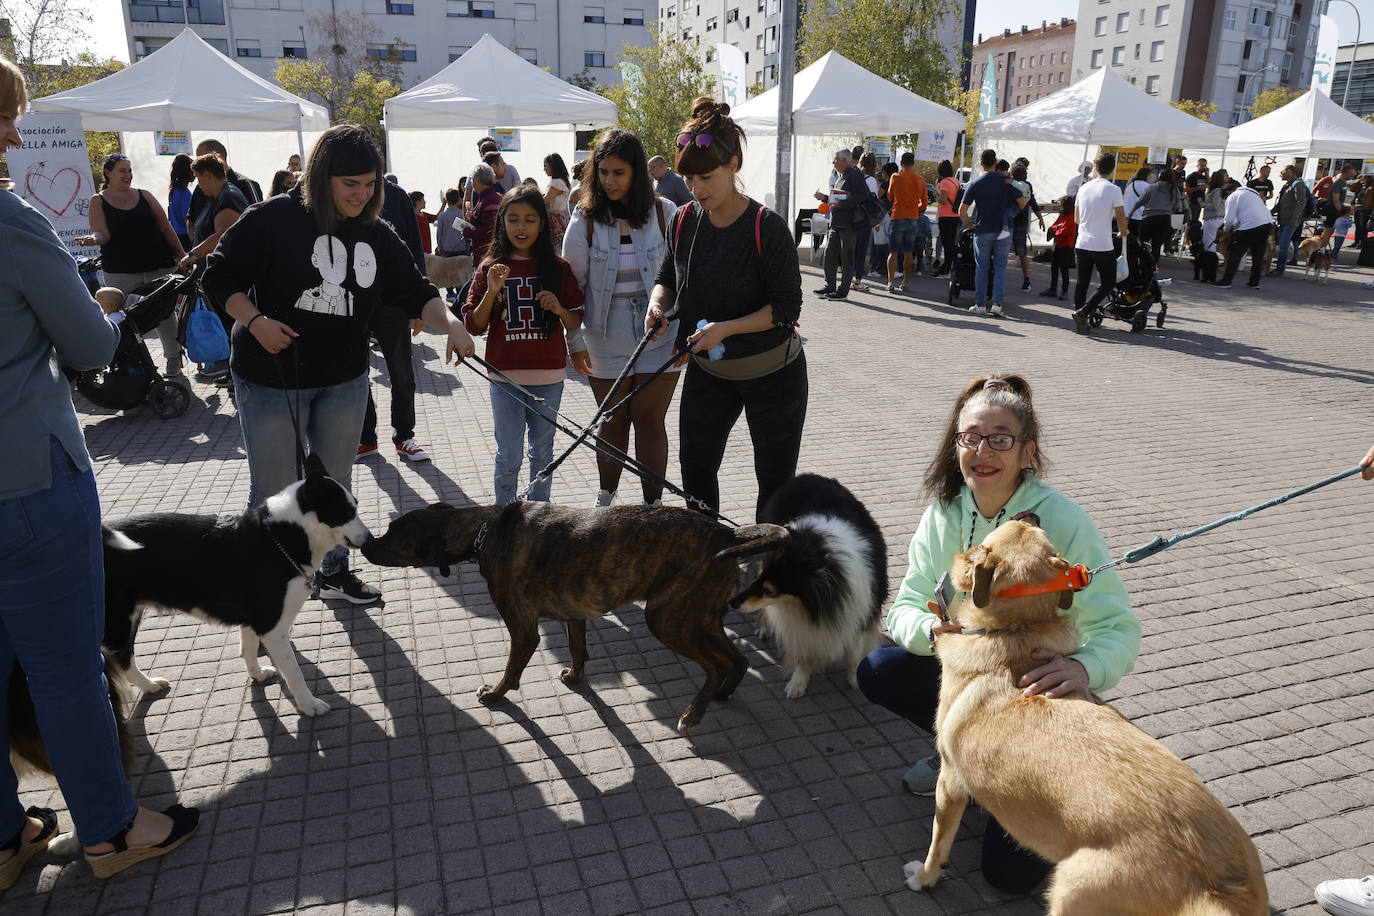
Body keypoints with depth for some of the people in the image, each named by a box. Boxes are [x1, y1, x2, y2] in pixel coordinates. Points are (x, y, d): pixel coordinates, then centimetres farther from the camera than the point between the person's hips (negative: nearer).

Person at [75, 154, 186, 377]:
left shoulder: (144, 195, 10)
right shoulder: (98, 201, 5)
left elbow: (165, 227, 12)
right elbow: (102, 233, -4)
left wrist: (181, 255, 9)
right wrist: (93, 238, -27)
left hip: (159, 266, 2)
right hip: (121, 273, -2)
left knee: (165, 313, 4)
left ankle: (173, 360, 17)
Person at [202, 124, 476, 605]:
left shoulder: (377, 236, 1)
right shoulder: (274, 219, -13)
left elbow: (416, 293, 1)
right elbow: (220, 278, -8)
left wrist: (450, 323, -18)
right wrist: (255, 321, -23)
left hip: (344, 381, 5)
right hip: (272, 379, -4)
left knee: (336, 483, 17)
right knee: (272, 491, 4)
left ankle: (334, 571, 36)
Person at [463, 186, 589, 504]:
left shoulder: (558, 268, 2)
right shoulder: (490, 267, 2)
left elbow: (576, 323, 7)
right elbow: (474, 326, 0)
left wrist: (560, 309, -14)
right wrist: (491, 291, -15)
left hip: (548, 376, 1)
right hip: (505, 376, -1)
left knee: (542, 452, 12)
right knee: (508, 456, 3)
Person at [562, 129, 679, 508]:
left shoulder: (665, 213, -3)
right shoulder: (585, 219, -3)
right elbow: (572, 283, 1)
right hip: (606, 340, 1)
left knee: (650, 420, 5)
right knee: (613, 421, 12)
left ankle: (653, 505, 17)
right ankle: (605, 499, 31)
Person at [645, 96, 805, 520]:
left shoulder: (767, 226, -21)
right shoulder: (685, 221, -4)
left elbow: (787, 306, -20)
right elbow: (668, 277, 10)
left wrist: (726, 328, -30)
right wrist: (658, 304, -13)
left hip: (772, 373, -5)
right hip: (708, 370, 5)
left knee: (775, 479, 4)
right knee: (695, 468, 11)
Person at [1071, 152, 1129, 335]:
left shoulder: (1084, 188, 8)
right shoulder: (1113, 189, -9)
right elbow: (1121, 217, -8)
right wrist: (1123, 232, 13)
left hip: (1082, 244, 5)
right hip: (1103, 246, -5)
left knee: (1082, 283, 11)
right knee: (1108, 283, 6)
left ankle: (1080, 322, 8)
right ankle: (1082, 312, -11)